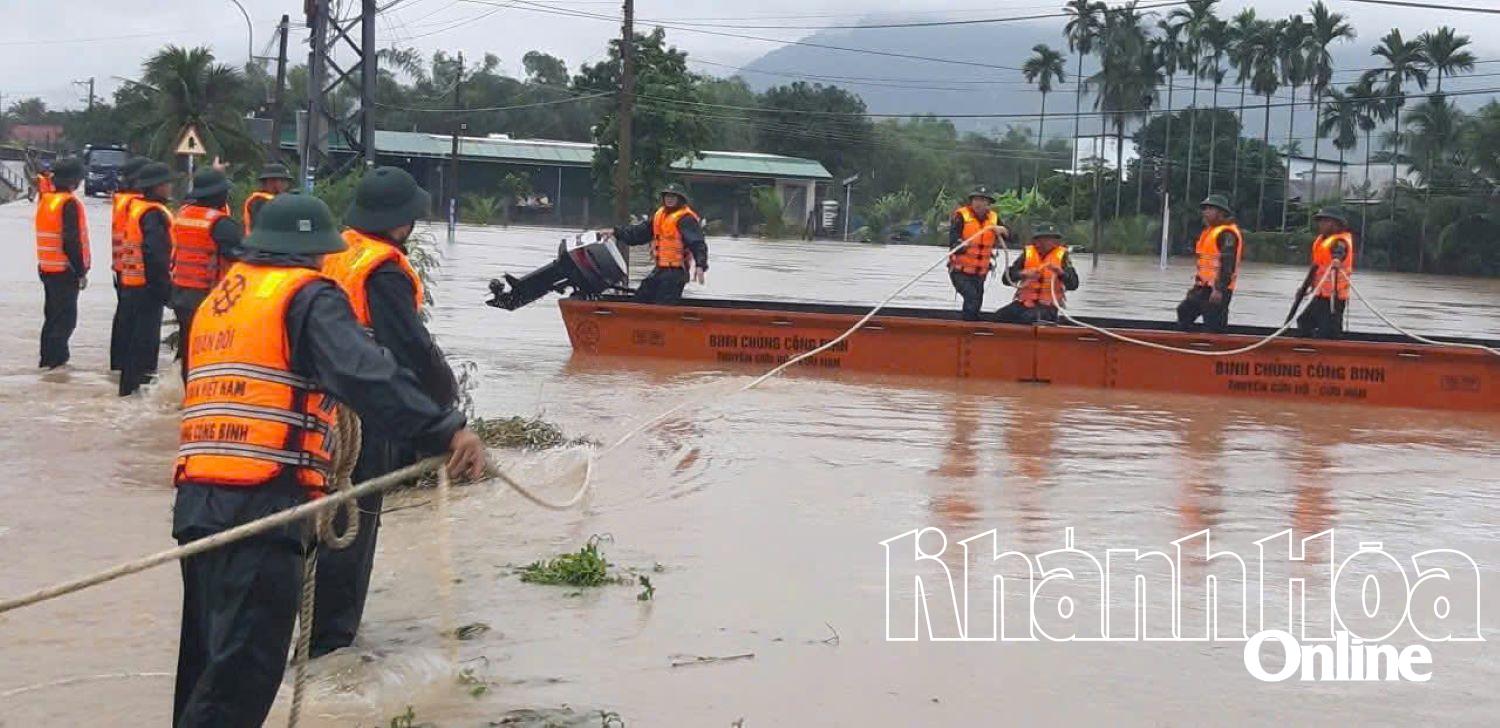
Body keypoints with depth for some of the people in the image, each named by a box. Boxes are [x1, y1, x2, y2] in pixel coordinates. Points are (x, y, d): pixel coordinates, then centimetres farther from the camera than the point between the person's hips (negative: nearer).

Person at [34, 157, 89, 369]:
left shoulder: (44, 199, 10)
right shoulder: (69, 203, -16)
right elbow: (72, 242, -20)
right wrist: (81, 272, -14)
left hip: (46, 268, 9)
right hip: (65, 270, -9)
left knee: (52, 315, 17)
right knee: (66, 319, -3)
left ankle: (48, 359, 23)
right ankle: (55, 361, -6)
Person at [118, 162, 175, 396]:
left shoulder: (136, 207, 13)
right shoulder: (154, 214, -17)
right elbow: (155, 253, -24)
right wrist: (164, 286, -19)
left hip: (130, 283, 10)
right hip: (147, 287, -10)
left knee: (132, 336, 17)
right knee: (146, 338, -4)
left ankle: (128, 385, 26)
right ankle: (137, 386, -2)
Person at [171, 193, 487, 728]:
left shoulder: (217, 299, 23)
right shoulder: (307, 296, -2)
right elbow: (365, 376, -18)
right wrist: (446, 429, -26)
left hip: (197, 500, 8)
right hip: (262, 504, -8)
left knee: (210, 659, 20)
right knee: (243, 674, -10)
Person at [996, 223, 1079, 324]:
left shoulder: (1062, 256, 1)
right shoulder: (1027, 254, 6)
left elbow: (1073, 285, -8)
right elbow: (1006, 279, 0)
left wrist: (1060, 272, -26)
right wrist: (1022, 274, -20)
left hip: (1048, 305, -3)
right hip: (1025, 302, 3)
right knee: (1000, 316, -21)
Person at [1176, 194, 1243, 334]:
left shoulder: (1227, 233, -14)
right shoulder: (1208, 231, 19)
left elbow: (1227, 264, -21)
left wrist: (1219, 289, -25)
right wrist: (1197, 285, 27)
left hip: (1217, 290, -11)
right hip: (1203, 288, 11)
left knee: (1214, 327, -9)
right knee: (1184, 311, 13)